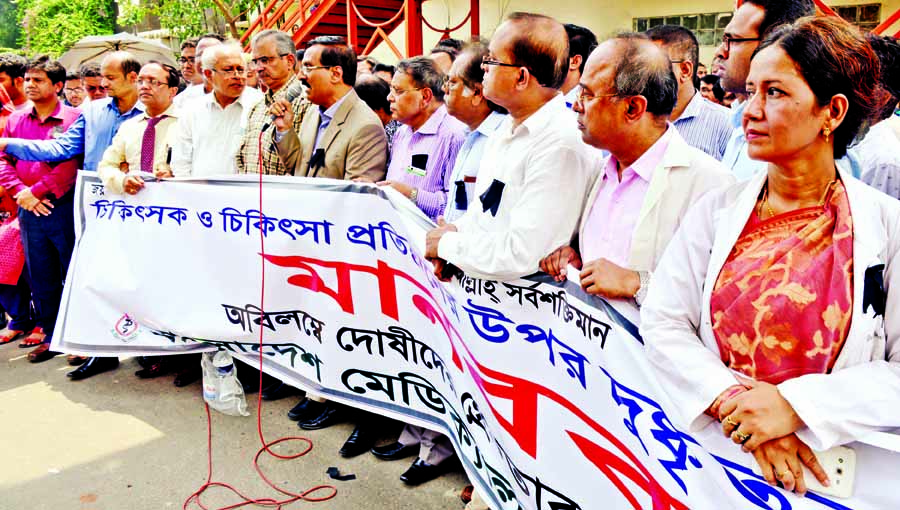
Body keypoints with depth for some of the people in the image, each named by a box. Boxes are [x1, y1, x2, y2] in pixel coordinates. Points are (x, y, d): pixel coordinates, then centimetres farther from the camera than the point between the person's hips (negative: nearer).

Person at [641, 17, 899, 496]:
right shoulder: (717, 209, 5)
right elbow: (662, 320, -1)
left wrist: (795, 403, -15)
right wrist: (733, 401, -13)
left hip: (827, 466, -1)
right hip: (712, 440, 1)